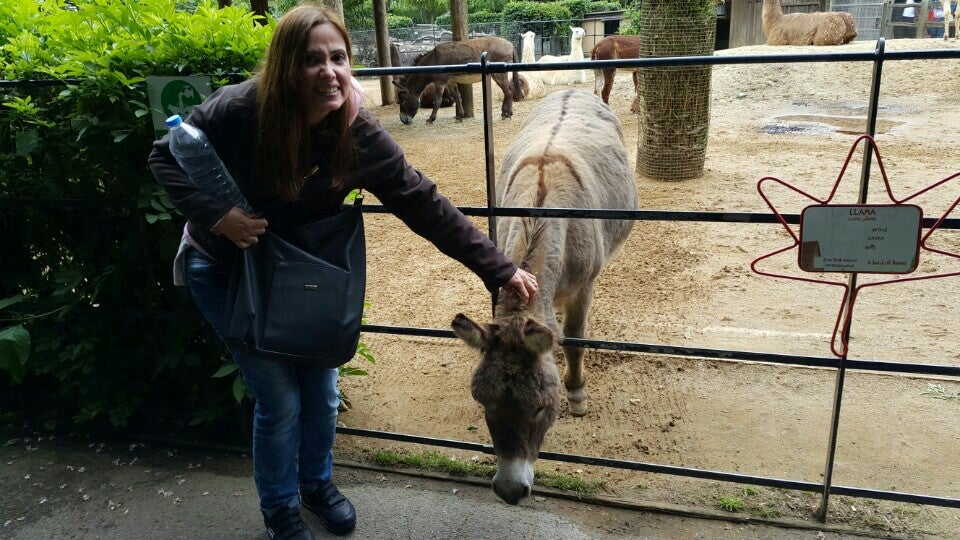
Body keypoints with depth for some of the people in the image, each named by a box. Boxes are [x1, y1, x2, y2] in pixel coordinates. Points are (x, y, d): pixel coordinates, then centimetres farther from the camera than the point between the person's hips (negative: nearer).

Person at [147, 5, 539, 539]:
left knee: (322, 388, 11)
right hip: (225, 270, -3)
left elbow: (424, 204, -20)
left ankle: (319, 481, 42)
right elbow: (166, 158, -13)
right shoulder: (239, 110, -27)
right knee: (280, 399, -2)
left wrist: (501, 269, -20)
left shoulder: (360, 134, -21)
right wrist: (217, 215, -31)